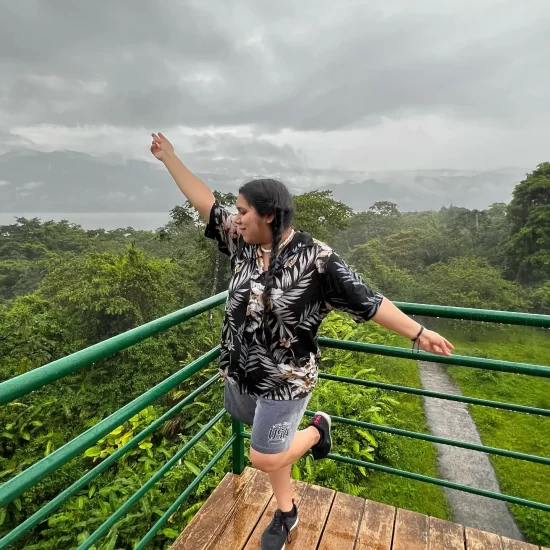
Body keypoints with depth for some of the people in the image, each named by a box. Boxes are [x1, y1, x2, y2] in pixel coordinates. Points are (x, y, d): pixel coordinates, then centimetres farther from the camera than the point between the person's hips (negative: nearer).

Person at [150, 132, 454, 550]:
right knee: (269, 445, 23)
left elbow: (366, 301, -17)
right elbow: (206, 203, 1)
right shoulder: (242, 243, -6)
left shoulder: (315, 259, -21)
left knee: (264, 459, 2)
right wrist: (169, 158, 6)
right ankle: (286, 514, 48)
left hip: (286, 379, -6)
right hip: (241, 372, 6)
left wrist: (419, 333, -18)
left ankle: (317, 428, 29)